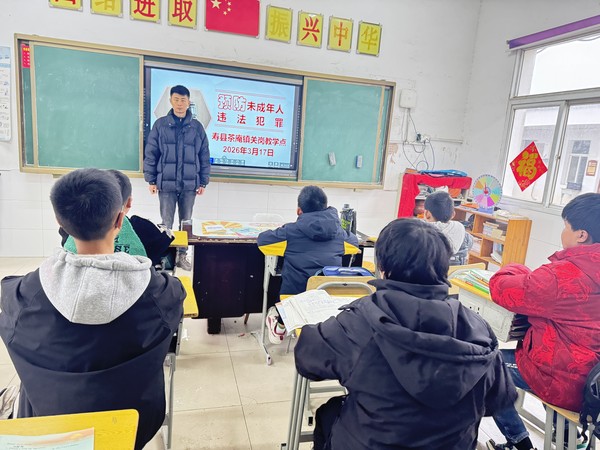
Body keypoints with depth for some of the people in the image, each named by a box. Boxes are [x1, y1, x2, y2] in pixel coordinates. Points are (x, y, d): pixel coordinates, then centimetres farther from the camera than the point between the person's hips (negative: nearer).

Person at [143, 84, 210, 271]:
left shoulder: (197, 127, 5)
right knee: (166, 223, 4)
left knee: (186, 222, 9)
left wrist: (203, 182, 5)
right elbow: (150, 153, 3)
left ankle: (182, 256, 20)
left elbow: (204, 157, 7)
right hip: (166, 183, -1)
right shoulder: (160, 125, 2)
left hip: (189, 184, 2)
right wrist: (151, 180, -1)